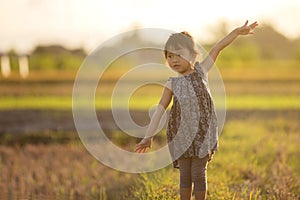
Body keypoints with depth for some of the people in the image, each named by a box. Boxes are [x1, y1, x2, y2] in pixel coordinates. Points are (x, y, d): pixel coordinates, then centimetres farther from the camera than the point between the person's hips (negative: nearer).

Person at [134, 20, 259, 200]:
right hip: (182, 136, 1)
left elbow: (217, 48, -1)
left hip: (202, 133, -1)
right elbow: (160, 110, 0)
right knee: (185, 174, 10)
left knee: (198, 174, 2)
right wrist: (149, 136, -4)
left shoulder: (201, 72, 0)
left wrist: (238, 31, -3)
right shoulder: (172, 84, 1)